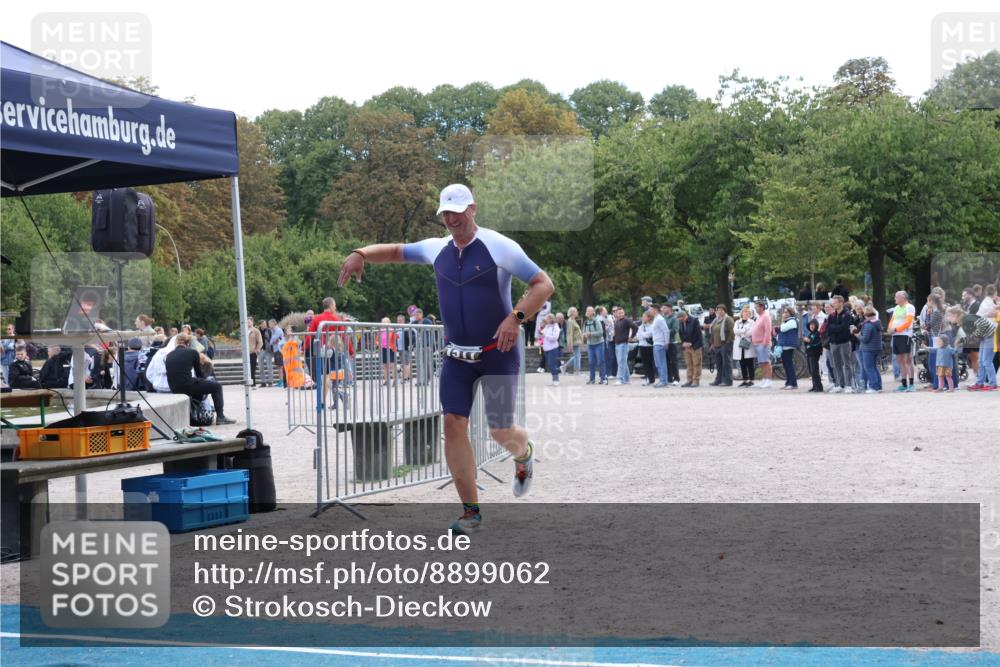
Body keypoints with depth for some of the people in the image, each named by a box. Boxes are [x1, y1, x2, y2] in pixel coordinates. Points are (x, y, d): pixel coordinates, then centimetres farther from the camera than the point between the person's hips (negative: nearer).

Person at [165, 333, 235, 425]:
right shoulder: (192, 353, 1)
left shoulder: (169, 355, 11)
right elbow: (199, 373, 7)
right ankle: (220, 417, 9)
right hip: (188, 386, -6)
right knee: (217, 386, 14)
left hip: (173, 389, 6)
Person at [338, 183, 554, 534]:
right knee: (453, 423, -9)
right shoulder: (437, 249, 4)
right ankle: (471, 511, -1)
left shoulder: (499, 246, -13)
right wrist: (361, 254, -1)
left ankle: (524, 455, 39)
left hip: (499, 352, -4)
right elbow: (396, 251, 18)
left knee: (501, 431, -1)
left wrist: (516, 317, -29)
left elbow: (545, 285, -16)